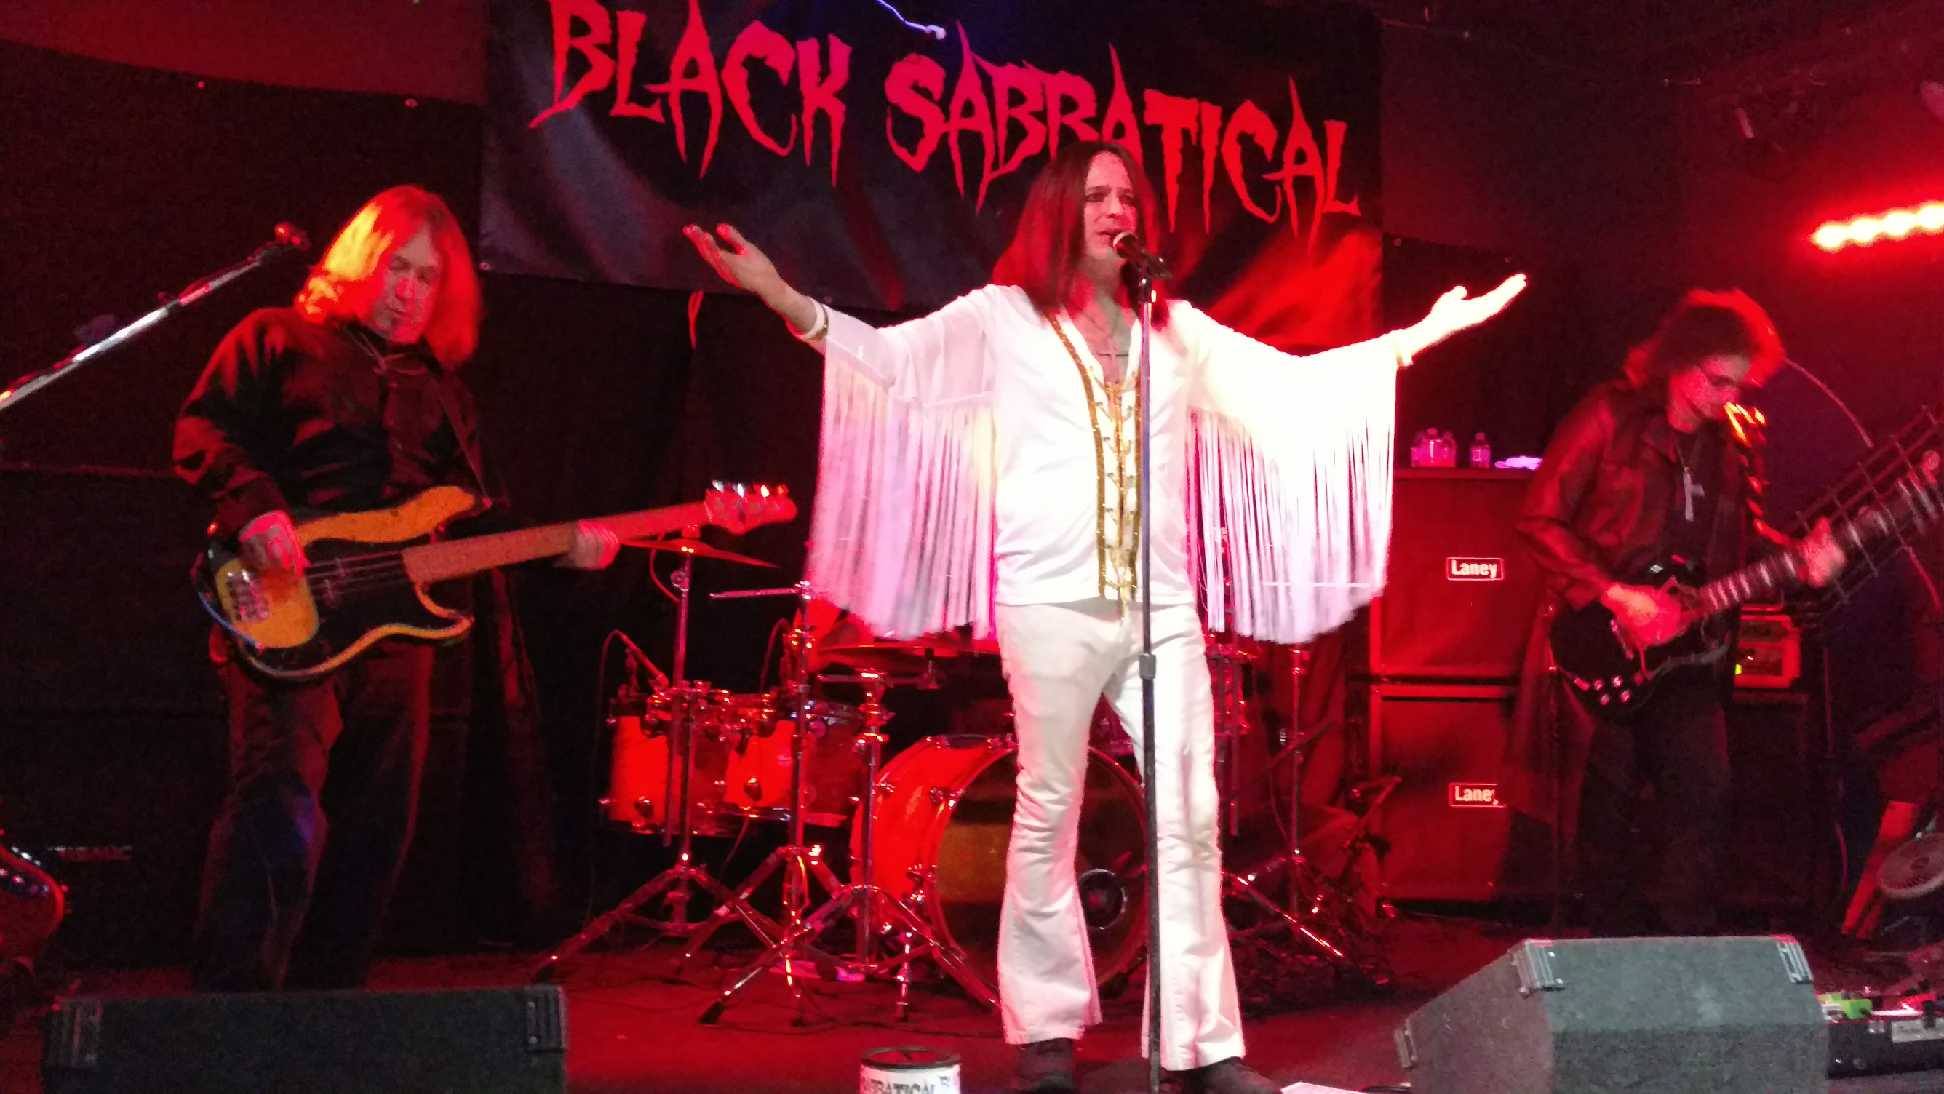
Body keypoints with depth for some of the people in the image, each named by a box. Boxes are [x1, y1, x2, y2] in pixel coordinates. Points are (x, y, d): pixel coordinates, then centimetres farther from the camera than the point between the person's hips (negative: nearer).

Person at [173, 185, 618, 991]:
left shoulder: (441, 390, 23)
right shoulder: (278, 341, 8)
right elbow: (202, 431, -4)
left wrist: (558, 543, 3)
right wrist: (253, 509, -22)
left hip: (397, 632, 6)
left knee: (372, 843, 9)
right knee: (281, 818, -20)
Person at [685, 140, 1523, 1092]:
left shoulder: (1175, 327, 16)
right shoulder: (1002, 316, 6)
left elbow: (1293, 382, 16)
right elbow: (888, 359, -3)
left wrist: (1422, 334, 11)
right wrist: (785, 300, -17)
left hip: (1163, 603, 3)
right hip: (1051, 601, -3)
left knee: (1189, 819, -1)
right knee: (1048, 815, 1)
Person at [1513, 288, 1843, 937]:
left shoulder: (1730, 442, 8)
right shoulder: (1610, 417, -9)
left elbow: (1742, 535, 15)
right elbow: (1540, 519, -11)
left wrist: (1796, 556, -6)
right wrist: (1614, 596, -17)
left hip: (1684, 647, 5)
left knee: (1703, 794, 0)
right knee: (1606, 801, 3)